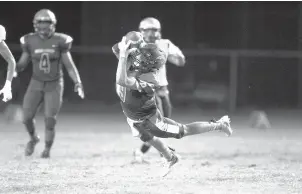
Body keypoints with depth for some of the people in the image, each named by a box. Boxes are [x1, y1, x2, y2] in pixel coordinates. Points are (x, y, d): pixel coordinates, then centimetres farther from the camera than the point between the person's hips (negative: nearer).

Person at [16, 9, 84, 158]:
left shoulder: (60, 41, -10)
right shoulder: (30, 41, -5)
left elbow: (69, 65, -5)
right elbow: (21, 65, 4)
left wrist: (78, 83, -17)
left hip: (55, 85, -2)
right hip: (36, 84, 2)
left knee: (50, 120, -8)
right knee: (27, 117, -7)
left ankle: (47, 150, 15)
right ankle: (33, 138, 25)